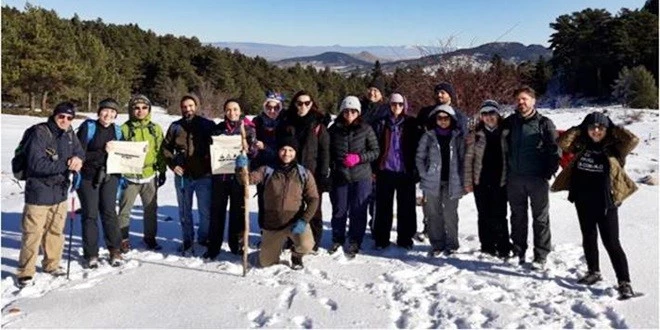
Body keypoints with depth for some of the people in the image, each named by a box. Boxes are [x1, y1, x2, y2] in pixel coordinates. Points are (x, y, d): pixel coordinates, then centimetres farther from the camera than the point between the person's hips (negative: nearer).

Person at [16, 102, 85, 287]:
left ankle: (52, 264, 33)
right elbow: (37, 164, -22)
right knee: (33, 234, 0)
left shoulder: (69, 134, 3)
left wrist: (77, 159, -9)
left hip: (60, 191, 6)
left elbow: (80, 152, 15)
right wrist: (66, 165, -23)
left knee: (56, 231, 16)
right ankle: (25, 272, 15)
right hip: (39, 193, -6)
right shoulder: (39, 133, -15)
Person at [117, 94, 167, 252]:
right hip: (130, 176, -3)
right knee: (125, 209, 4)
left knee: (151, 209, 12)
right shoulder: (125, 128, -3)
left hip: (150, 175, 3)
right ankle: (123, 239, 17)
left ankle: (150, 237, 26)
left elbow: (160, 151, 11)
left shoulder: (156, 128, 6)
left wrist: (162, 171, 9)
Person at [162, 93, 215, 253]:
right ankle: (187, 240, 25)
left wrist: (211, 161, -8)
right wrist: (172, 164, 0)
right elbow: (165, 147, 12)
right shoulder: (175, 126, 4)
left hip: (204, 176, -2)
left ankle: (204, 239, 19)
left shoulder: (208, 125, -1)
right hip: (182, 176, 2)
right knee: (184, 211, 12)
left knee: (206, 211, 2)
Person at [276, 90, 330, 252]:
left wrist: (324, 173, -10)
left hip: (312, 173, -2)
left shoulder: (318, 124, -1)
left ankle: (314, 243, 19)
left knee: (314, 208, 8)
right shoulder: (286, 122, 6)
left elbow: (324, 150, -4)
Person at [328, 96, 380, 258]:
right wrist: (333, 165, 1)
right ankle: (338, 240, 28)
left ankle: (354, 243, 18)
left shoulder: (366, 129, -2)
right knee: (339, 210, 10)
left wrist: (358, 158, -13)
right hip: (339, 176, 2)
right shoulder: (334, 129, 4)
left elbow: (375, 151, 0)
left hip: (361, 177, -2)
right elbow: (328, 151, 14)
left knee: (358, 211, 4)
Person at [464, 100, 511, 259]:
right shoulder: (476, 135, 2)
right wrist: (468, 181, -2)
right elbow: (468, 158, 3)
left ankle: (503, 248, 6)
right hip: (480, 181, 1)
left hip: (499, 181, -1)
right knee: (484, 215, 9)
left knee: (499, 216, -3)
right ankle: (487, 246, 19)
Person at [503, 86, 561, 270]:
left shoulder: (544, 123, -1)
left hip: (537, 179, -3)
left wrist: (549, 172, -9)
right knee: (517, 217, 11)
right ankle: (518, 252, 21)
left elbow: (554, 149, -3)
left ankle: (541, 256, 10)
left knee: (540, 218, 3)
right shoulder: (509, 122, 9)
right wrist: (505, 172, 7)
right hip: (514, 179, 3)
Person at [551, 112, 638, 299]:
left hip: (606, 202, -4)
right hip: (583, 201, 4)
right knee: (588, 237, 18)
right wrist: (579, 128, -5)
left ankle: (624, 282, 3)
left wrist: (613, 128, -7)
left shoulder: (613, 148, -4)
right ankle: (593, 272, 35)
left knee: (611, 242, -5)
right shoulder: (582, 145, 4)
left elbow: (633, 140, -19)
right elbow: (563, 142, -7)